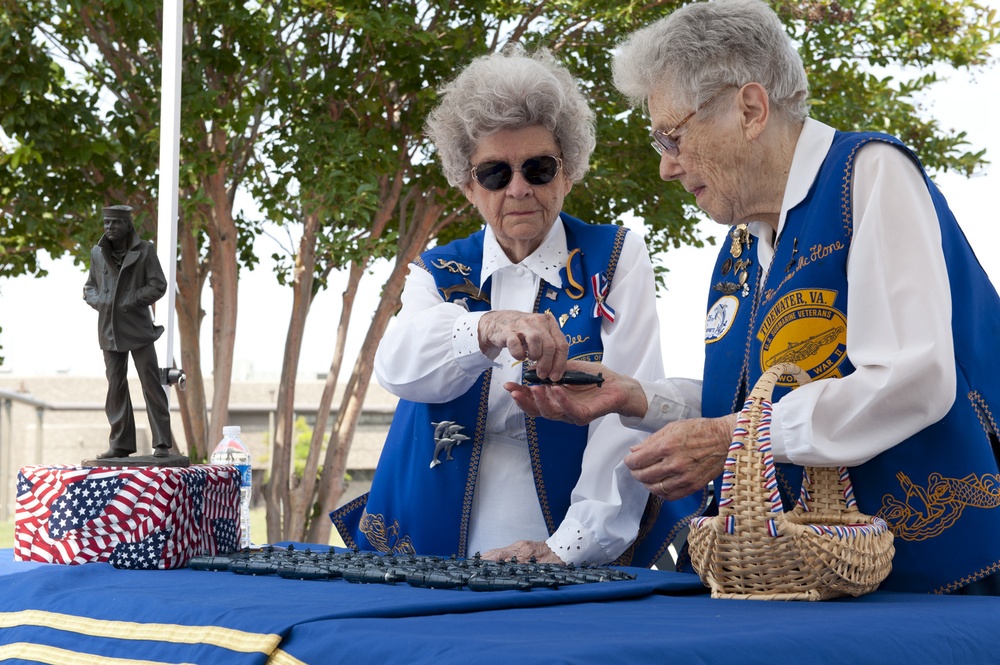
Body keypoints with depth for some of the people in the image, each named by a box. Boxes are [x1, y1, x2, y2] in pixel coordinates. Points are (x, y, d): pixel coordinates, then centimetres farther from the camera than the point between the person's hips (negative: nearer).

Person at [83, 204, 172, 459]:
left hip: (138, 328, -4)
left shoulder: (144, 250, -2)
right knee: (116, 386, 5)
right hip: (109, 330, 4)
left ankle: (161, 443, -4)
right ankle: (121, 444, 11)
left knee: (151, 383, -6)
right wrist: (99, 302, -4)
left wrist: (129, 301, -14)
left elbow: (158, 286, -6)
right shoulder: (98, 252, 9)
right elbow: (89, 287, 17)